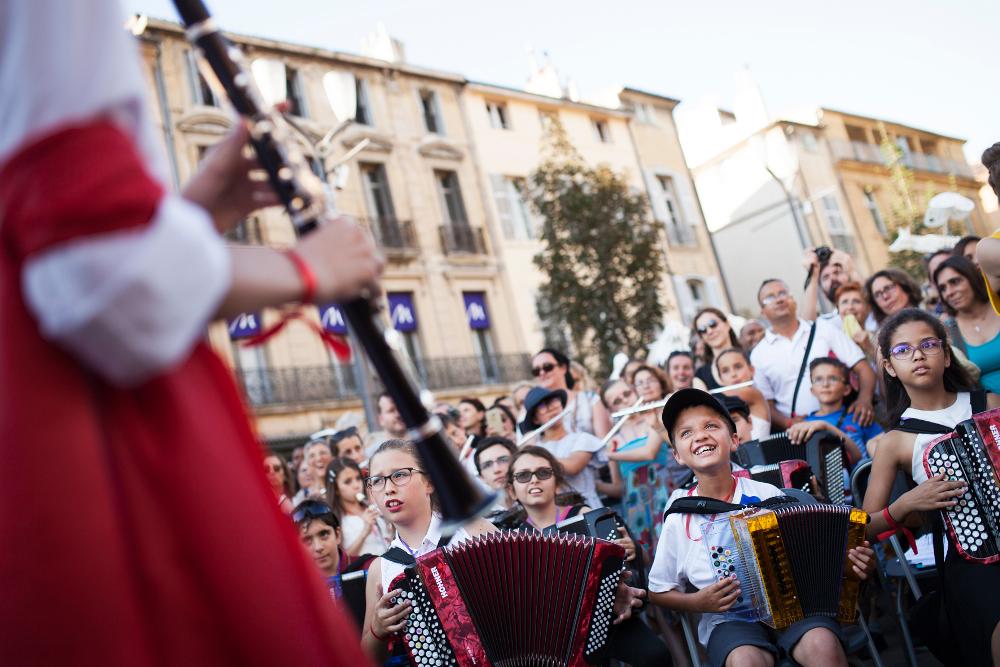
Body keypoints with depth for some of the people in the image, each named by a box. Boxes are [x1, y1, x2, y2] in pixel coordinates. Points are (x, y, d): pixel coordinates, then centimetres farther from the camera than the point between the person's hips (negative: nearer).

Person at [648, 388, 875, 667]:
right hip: (729, 619, -1)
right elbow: (658, 592, 9)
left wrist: (849, 561, -11)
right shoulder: (680, 519, 0)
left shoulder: (767, 494, 2)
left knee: (823, 644, -30)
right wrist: (698, 602, -9)